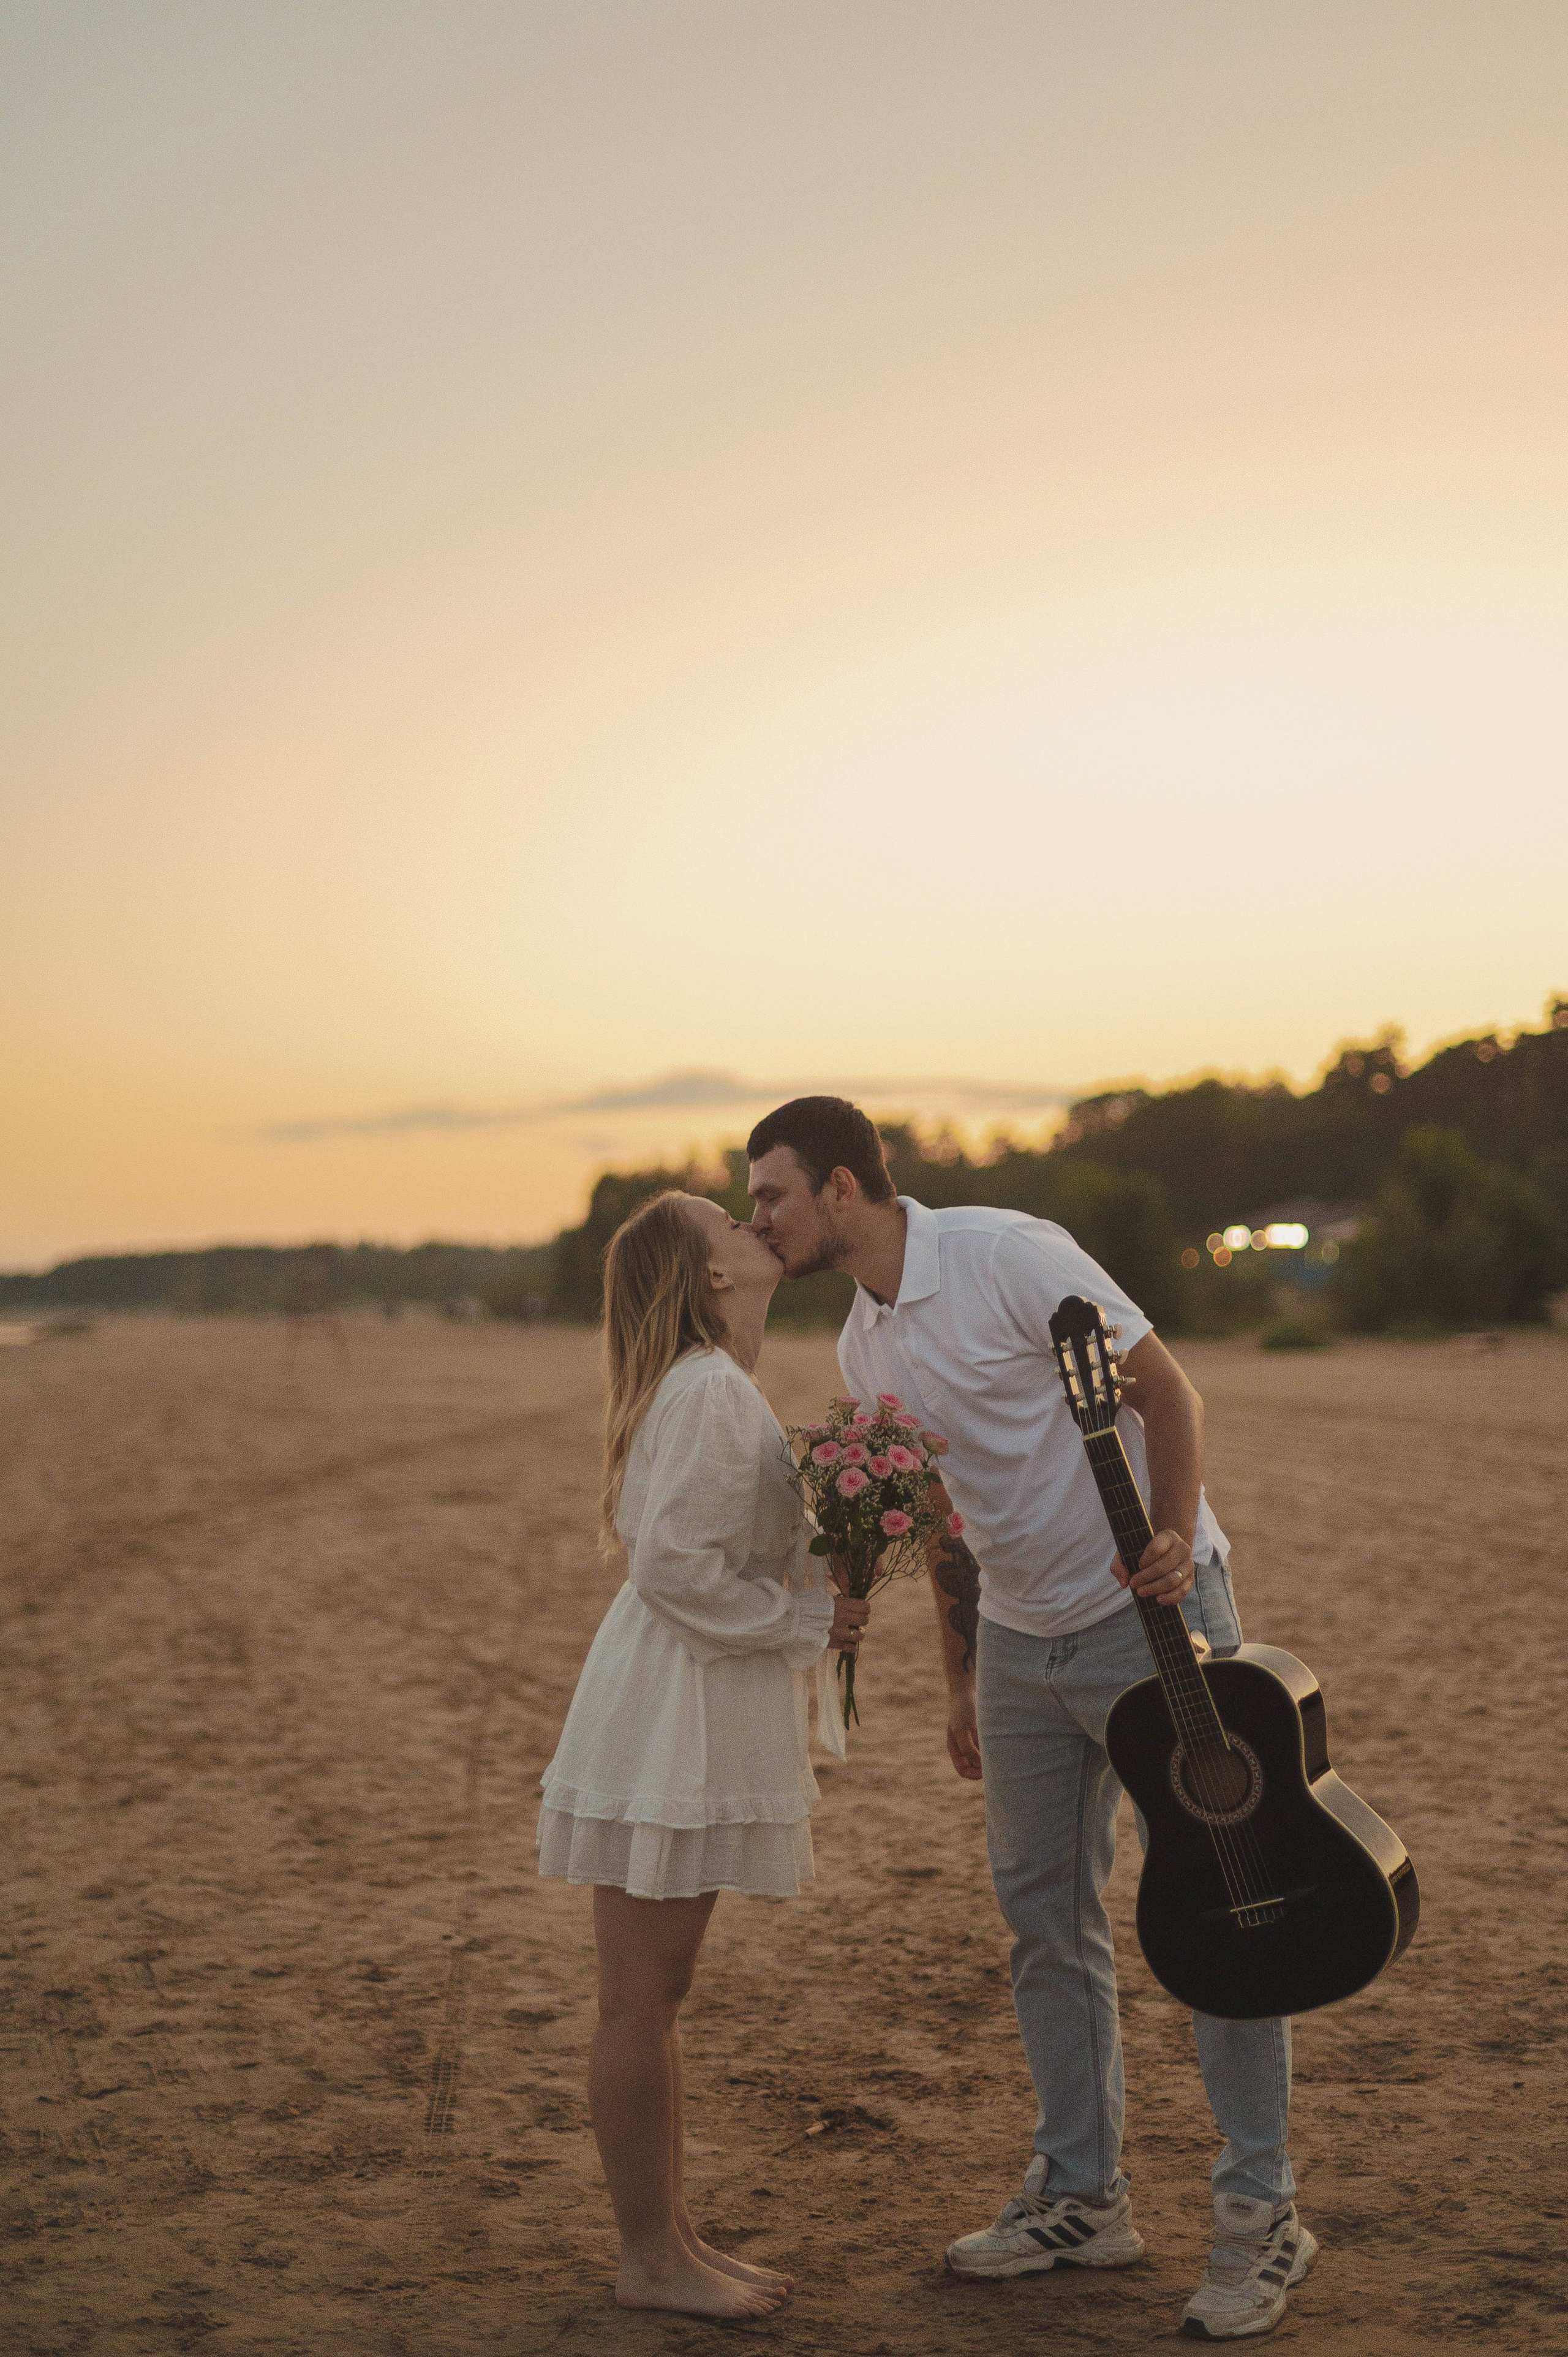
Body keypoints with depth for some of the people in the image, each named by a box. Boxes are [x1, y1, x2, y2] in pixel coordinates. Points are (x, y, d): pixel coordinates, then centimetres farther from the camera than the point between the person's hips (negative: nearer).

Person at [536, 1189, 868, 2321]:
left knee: (661, 1992, 15)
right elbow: (674, 1564, -22)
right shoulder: (706, 1390, -17)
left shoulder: (722, 1388, 15)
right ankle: (649, 2257, 11)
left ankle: (674, 2236, 25)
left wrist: (828, 1595, 5)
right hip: (666, 1718, -10)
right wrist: (807, 1622, -14)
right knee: (642, 1998, 1)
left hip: (704, 1721, 10)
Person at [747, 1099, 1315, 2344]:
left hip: (1152, 1610, -7)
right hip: (1022, 1638, 8)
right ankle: (1083, 2196, 24)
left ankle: (1261, 2213, 8)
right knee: (1046, 1918, 11)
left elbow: (1165, 1388, -15)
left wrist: (1174, 1539, -29)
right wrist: (962, 1685, 19)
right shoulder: (862, 1348, 8)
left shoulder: (1006, 1254, -16)